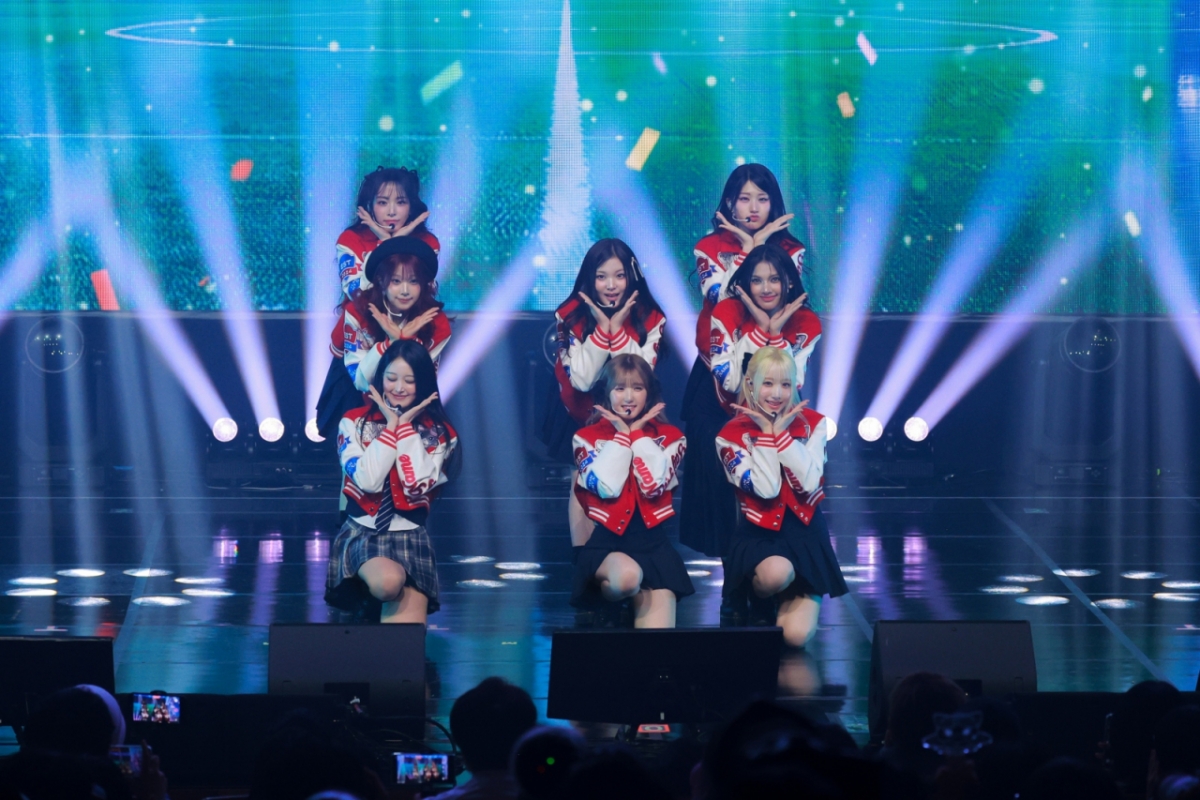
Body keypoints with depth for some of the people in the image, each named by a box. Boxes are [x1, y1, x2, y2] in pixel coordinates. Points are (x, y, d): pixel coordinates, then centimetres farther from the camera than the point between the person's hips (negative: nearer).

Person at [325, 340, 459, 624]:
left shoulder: (439, 432, 4)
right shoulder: (354, 422, 3)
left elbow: (418, 484, -12)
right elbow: (368, 480, -12)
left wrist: (405, 426, -7)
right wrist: (391, 425, -7)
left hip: (411, 537, 0)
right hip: (362, 533, 0)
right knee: (389, 582, -35)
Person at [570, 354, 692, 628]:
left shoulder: (669, 436, 9)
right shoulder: (587, 437, 6)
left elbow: (653, 485, -9)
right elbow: (607, 487, -12)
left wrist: (638, 434, -3)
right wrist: (621, 435, -3)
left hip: (651, 539, 1)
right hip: (603, 539, -1)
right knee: (627, 576, -36)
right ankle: (603, 615, -5)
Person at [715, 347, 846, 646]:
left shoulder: (812, 423, 0)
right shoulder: (732, 434, -7)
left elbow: (808, 483, -14)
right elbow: (767, 489, -19)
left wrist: (782, 431, -16)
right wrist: (765, 433, -15)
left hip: (805, 531, 1)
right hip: (760, 532, -1)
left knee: (796, 636, -16)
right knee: (776, 572, -39)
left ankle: (792, 600, 21)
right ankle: (759, 602, -1)